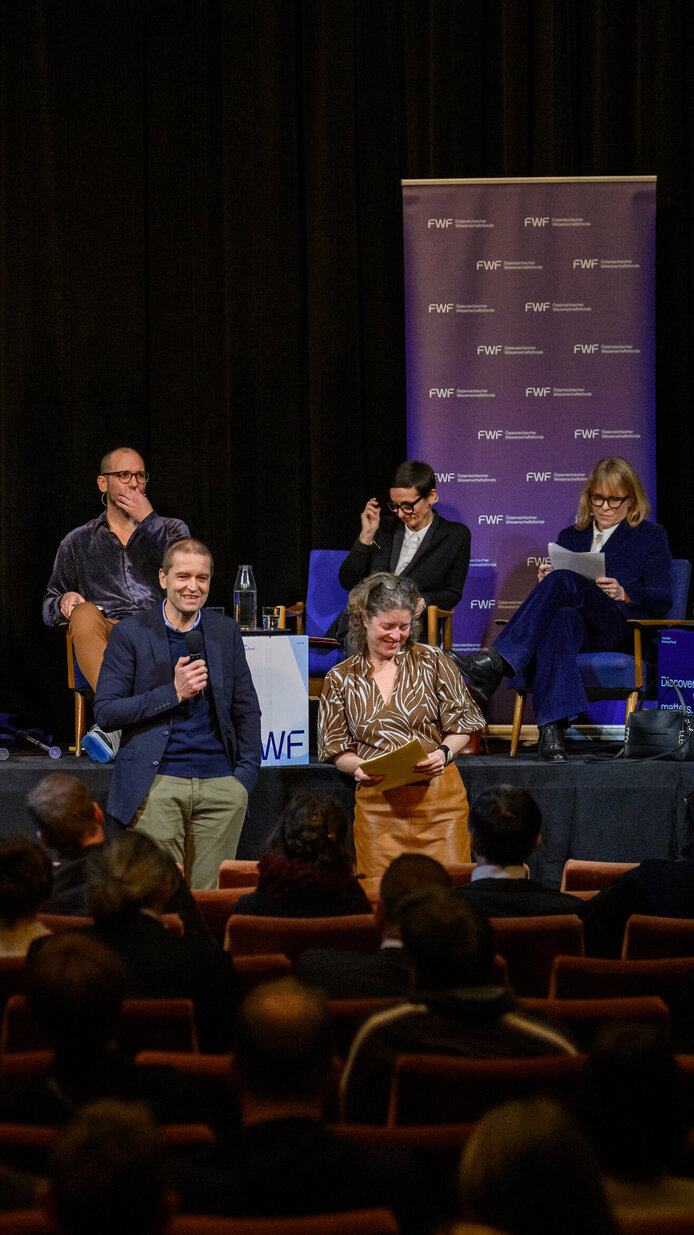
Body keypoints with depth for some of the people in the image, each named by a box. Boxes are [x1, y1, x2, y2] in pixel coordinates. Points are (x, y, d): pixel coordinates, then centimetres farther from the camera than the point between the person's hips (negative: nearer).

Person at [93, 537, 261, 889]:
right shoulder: (130, 634, 2)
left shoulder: (226, 632, 13)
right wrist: (173, 692, -12)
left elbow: (246, 709, 18)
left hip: (221, 784, 3)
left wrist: (246, 774, 6)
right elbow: (105, 713, -3)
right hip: (157, 787, -3)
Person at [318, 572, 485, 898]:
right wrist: (358, 767, -11)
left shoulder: (431, 661, 6)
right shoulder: (340, 679, 9)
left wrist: (444, 753, -12)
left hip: (438, 797, -1)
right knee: (380, 895, -5)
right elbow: (335, 748, 11)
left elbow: (462, 723, 8)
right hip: (377, 805, 1)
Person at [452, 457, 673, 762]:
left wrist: (623, 594, -15)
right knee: (560, 619, -40)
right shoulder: (570, 537, 27)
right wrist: (545, 584, -2)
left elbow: (663, 599, 5)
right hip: (578, 630, 3)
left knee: (563, 580, -33)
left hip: (623, 631, -3)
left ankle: (494, 661, -49)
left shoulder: (650, 536, 16)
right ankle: (550, 731, -56)